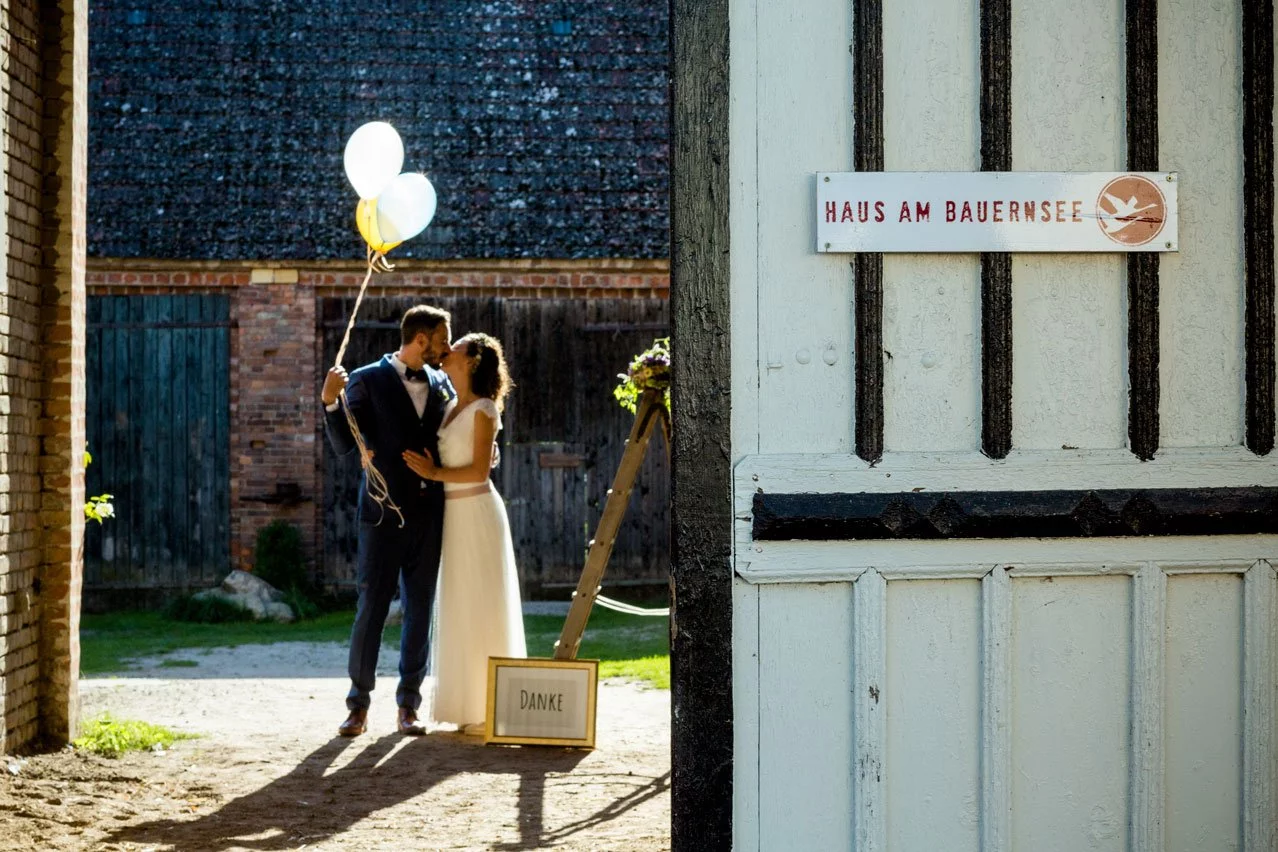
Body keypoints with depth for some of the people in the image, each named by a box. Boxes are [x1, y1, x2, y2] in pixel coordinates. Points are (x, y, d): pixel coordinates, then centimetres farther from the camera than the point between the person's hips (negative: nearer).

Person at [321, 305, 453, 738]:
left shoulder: (441, 384, 11)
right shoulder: (367, 380, -2)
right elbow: (344, 444, -7)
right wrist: (329, 402, -22)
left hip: (429, 514, 4)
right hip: (384, 512, -4)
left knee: (420, 610, 6)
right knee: (371, 608, -3)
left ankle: (408, 706, 12)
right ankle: (359, 705, 5)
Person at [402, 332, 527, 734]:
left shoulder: (483, 409, -10)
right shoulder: (452, 407, 14)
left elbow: (479, 471, -15)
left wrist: (434, 473, -13)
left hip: (477, 513, -8)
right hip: (454, 514, 9)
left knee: (481, 607, -5)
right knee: (459, 608, 10)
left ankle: (491, 710, 0)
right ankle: (471, 705, 16)